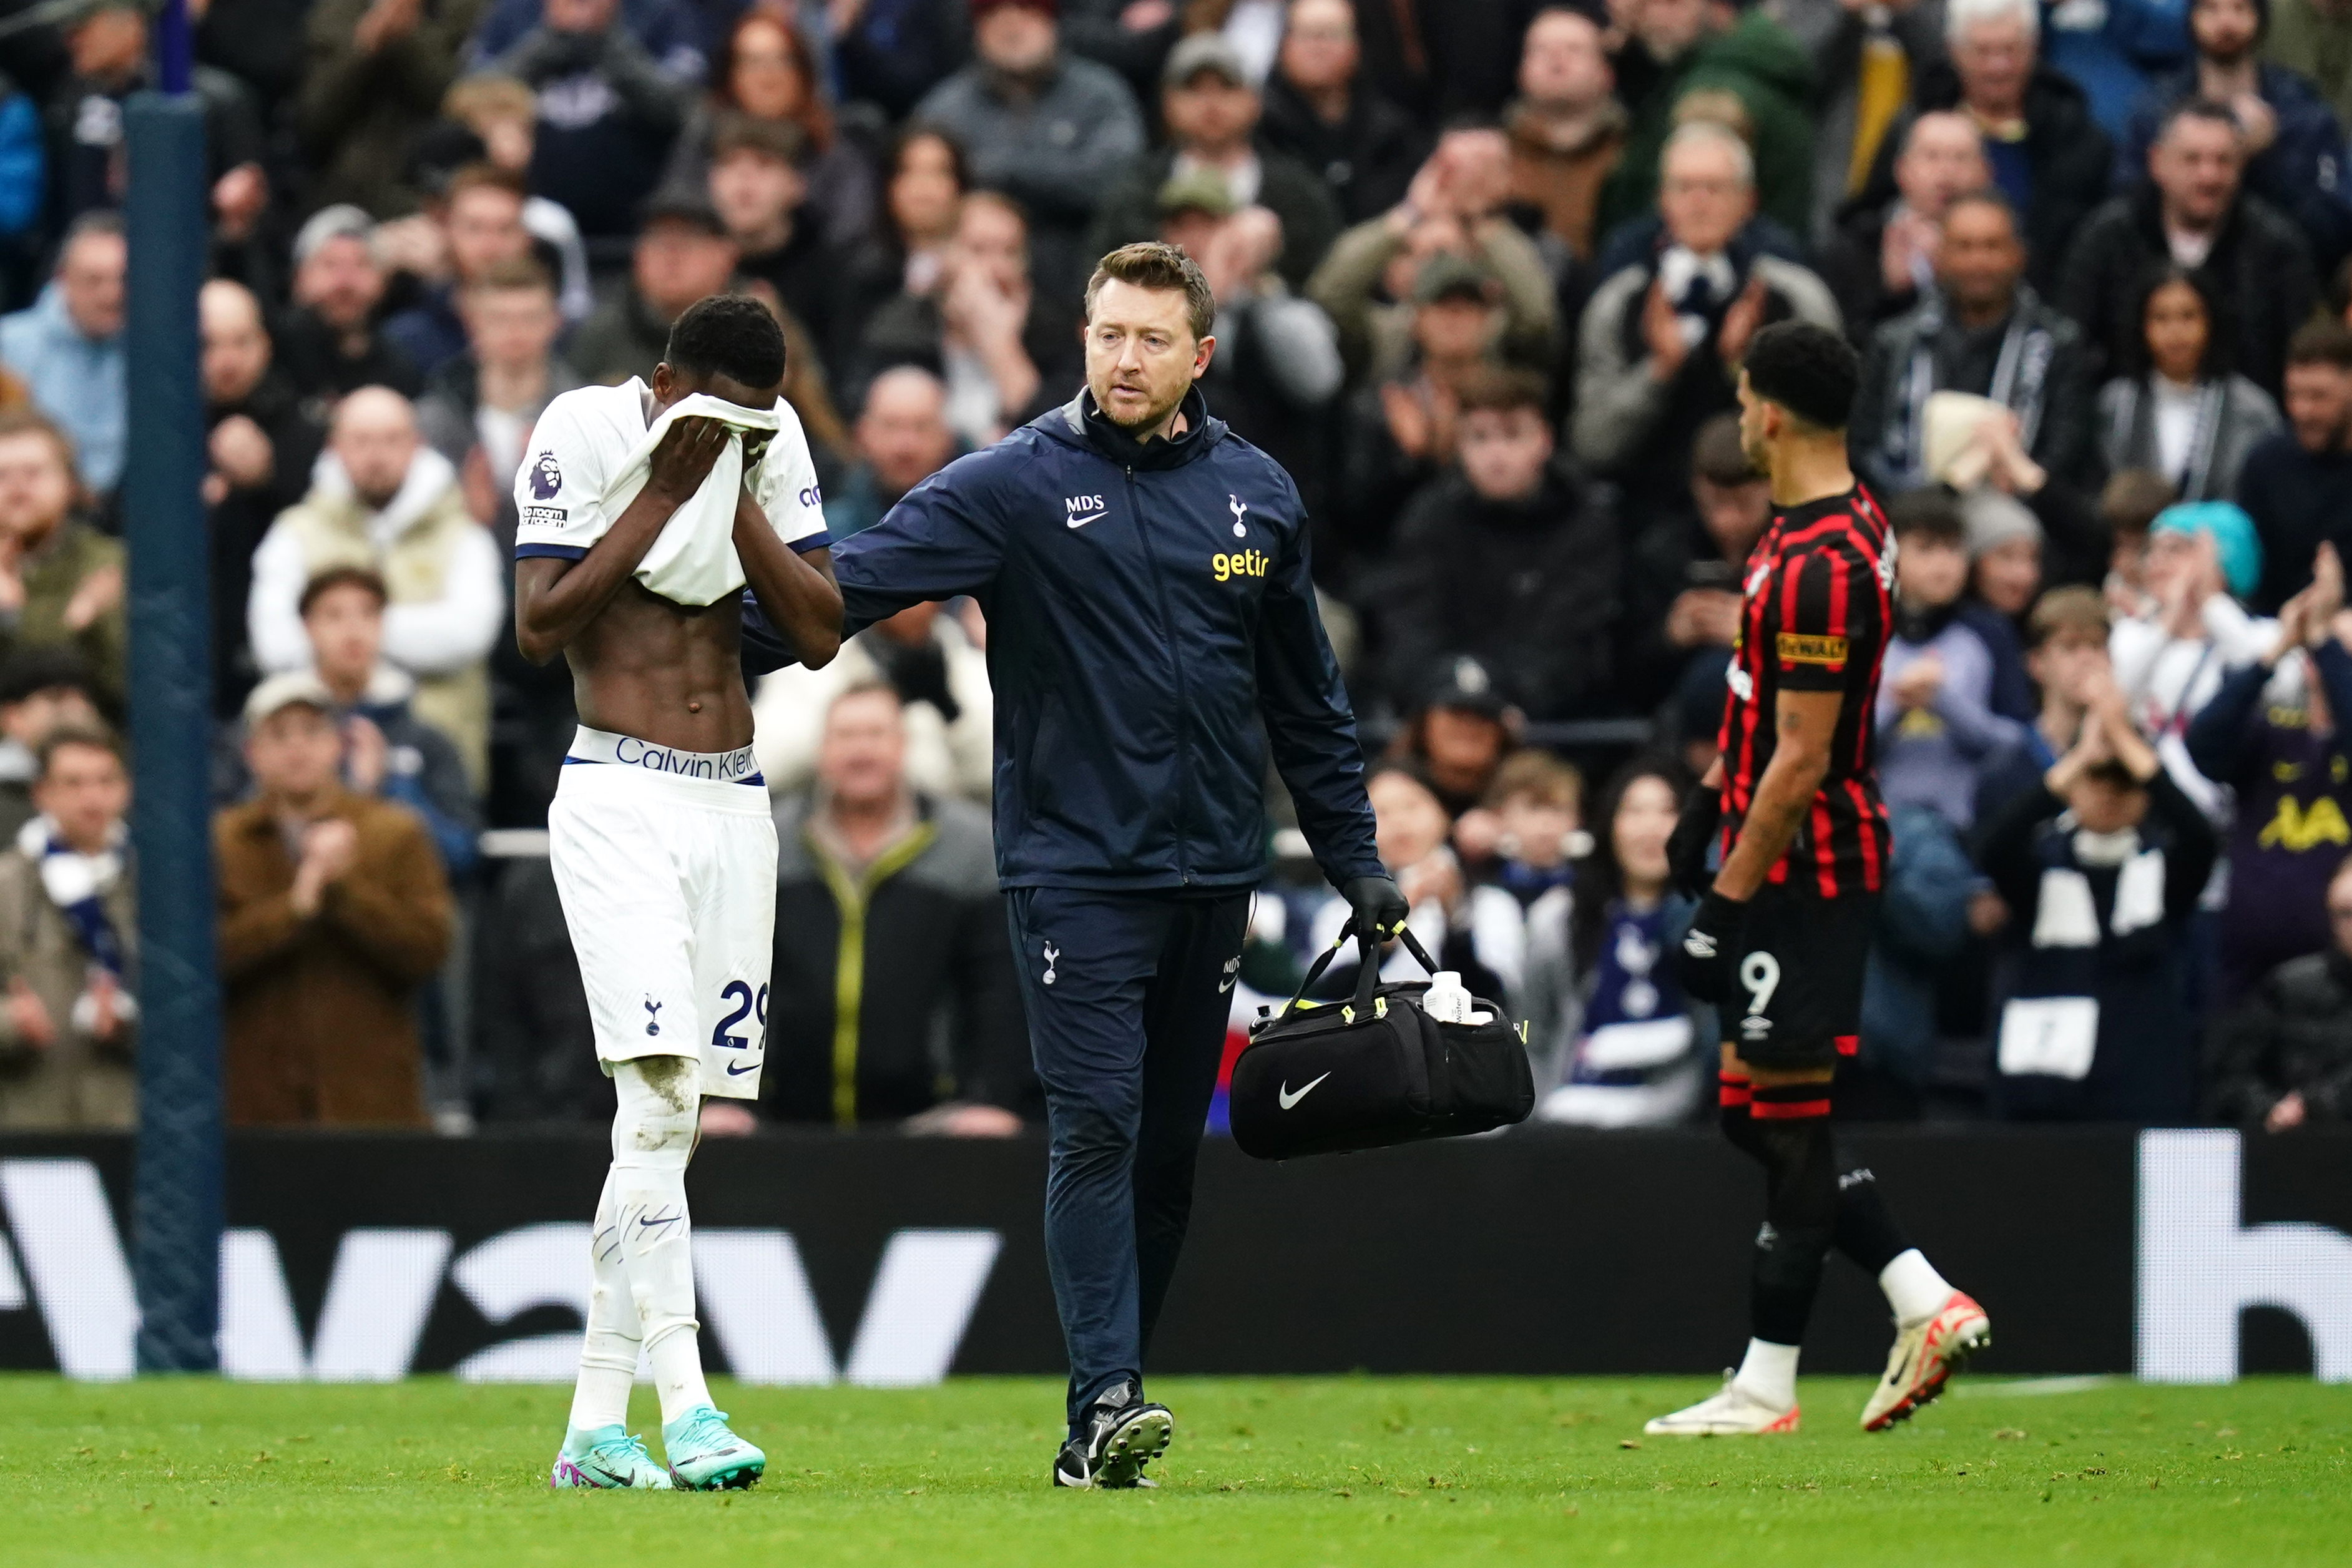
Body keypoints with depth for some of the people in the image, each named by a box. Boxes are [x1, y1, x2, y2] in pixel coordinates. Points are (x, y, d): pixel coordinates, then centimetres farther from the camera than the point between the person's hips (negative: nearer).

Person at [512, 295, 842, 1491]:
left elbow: (820, 634, 1)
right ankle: (682, 1405, -26)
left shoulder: (772, 448, 7)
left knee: (666, 1120, 5)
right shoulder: (586, 435, -7)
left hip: (734, 809, 5)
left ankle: (594, 1427, 8)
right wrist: (666, 490, -14)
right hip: (618, 799, -5)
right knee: (659, 1093, -19)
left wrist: (732, 495, -8)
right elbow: (538, 628, -13)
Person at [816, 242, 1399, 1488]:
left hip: (1212, 872, 4)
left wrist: (1355, 860, 17)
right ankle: (1104, 1403, -19)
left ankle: (1106, 1414, 15)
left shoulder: (1255, 497, 10)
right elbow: (856, 580, -13)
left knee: (1169, 1147, 7)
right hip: (1074, 870, -4)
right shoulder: (1016, 486, -3)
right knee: (1096, 1130, -14)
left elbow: (1306, 704, 18)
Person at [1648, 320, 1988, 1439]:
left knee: (1784, 1118, -3)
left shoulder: (1818, 568, -22)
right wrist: (1713, 789, 26)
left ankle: (1766, 1386, 3)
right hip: (1819, 867, 10)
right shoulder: (1847, 517, 10)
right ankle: (1927, 1305, 12)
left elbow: (1802, 761, -22)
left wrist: (1728, 905, -19)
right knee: (1761, 1118, 13)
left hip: (1801, 869, -10)